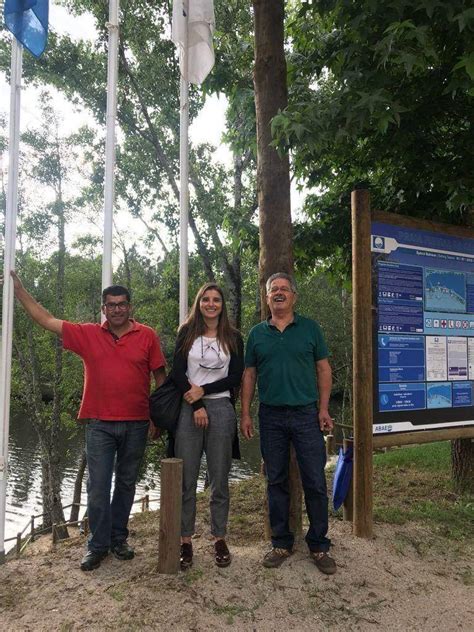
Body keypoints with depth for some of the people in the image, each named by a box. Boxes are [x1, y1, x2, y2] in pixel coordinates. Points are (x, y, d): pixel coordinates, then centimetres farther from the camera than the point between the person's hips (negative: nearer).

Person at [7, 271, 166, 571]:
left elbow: (160, 376, 2)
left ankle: (119, 538, 29)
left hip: (136, 424, 0)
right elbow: (46, 319, 5)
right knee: (98, 486, 4)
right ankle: (98, 546, 19)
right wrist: (19, 289, 1)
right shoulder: (88, 334, 2)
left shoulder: (147, 335, -2)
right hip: (99, 425, 0)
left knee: (126, 484, 14)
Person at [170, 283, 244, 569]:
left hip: (221, 409, 0)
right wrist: (196, 406, -9)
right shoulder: (187, 334, 8)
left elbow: (235, 377, 2)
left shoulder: (233, 338, 8)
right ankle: (186, 540, 13)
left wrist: (203, 390, -8)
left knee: (220, 480, 6)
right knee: (186, 480, 2)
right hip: (188, 409, 0)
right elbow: (178, 373, 0)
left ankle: (220, 539, 18)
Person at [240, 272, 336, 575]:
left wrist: (324, 409, -4)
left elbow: (324, 369, 3)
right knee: (276, 482, 11)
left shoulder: (310, 328, 4)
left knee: (315, 482, 2)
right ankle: (282, 543, 25)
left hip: (306, 414, -1)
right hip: (270, 416, 2)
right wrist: (245, 414, 3)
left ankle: (319, 545, 18)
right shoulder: (257, 333, 8)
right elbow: (249, 375, 9)